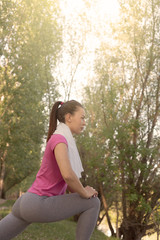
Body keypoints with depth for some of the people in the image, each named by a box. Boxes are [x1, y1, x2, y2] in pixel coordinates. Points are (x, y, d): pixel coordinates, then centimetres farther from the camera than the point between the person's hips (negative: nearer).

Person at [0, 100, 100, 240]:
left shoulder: (65, 141, 17)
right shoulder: (59, 139, -14)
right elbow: (67, 175, -29)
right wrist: (85, 194, -10)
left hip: (28, 204, 10)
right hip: (38, 205, -10)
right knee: (94, 202, -3)